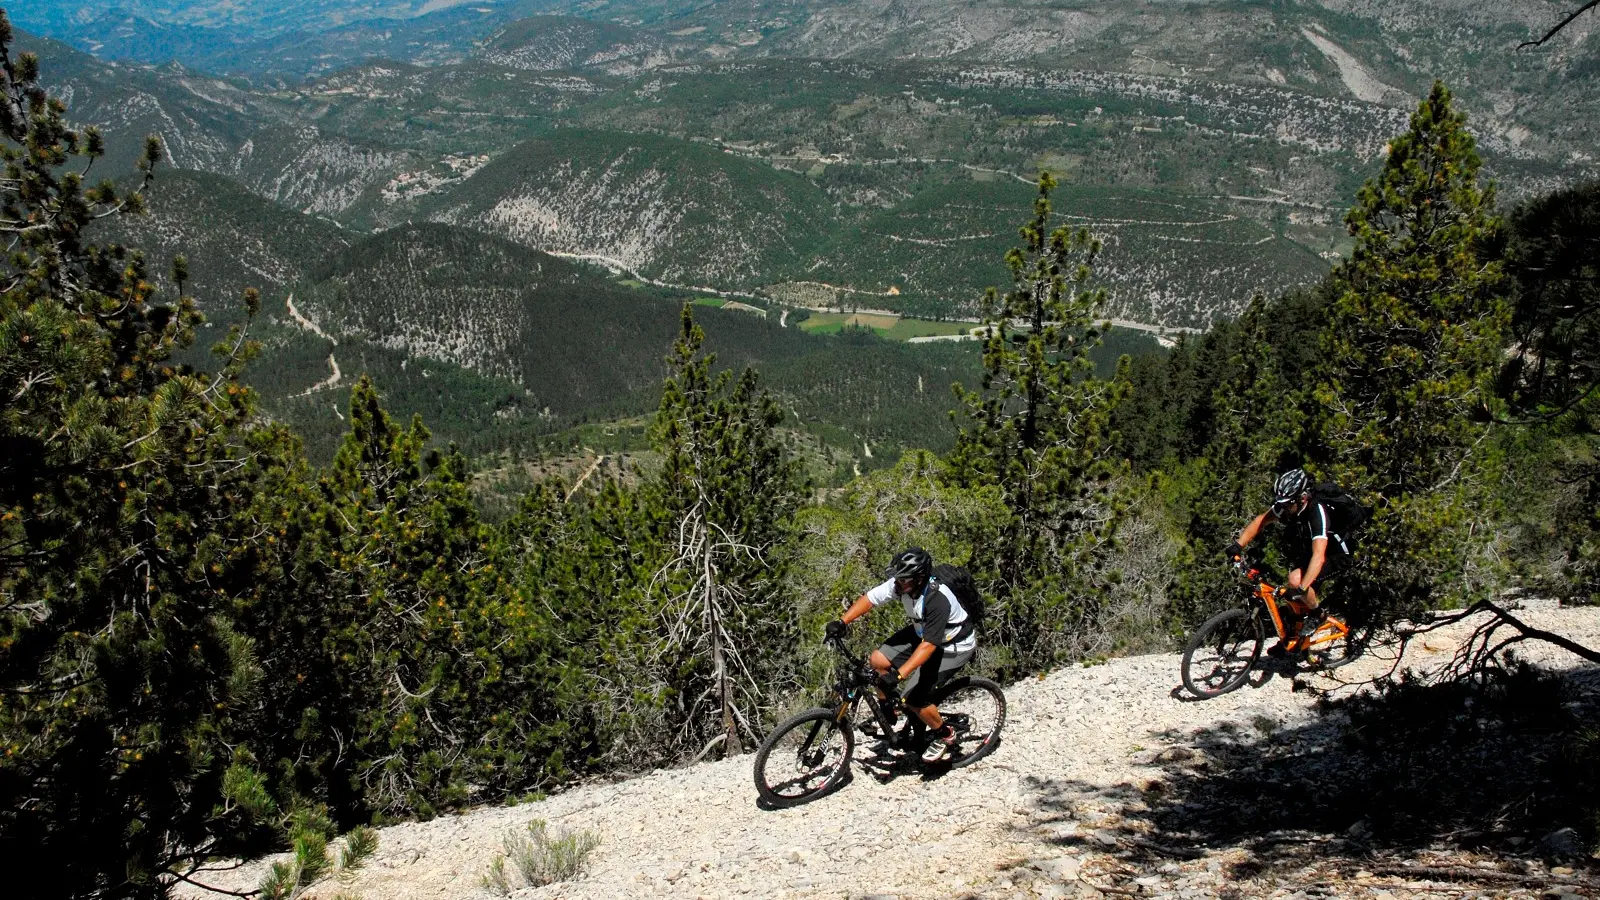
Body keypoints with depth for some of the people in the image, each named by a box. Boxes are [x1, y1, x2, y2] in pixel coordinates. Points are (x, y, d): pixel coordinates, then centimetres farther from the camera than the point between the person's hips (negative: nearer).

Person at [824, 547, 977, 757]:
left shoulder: (938, 600, -38)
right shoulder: (901, 584, -19)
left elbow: (929, 645, -40)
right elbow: (869, 598, -12)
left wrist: (898, 675, -44)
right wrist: (842, 622, -24)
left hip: (954, 645, -7)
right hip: (923, 631, 7)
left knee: (914, 698, -14)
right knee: (878, 660, -7)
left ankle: (945, 735, 12)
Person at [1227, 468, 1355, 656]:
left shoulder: (1317, 512, -36)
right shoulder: (1286, 506, -16)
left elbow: (1319, 556, -45)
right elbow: (1260, 521, -7)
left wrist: (1302, 588, -55)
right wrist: (1238, 545, -21)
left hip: (1335, 557, -7)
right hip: (1306, 552, 7)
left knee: (1296, 580, -29)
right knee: (1294, 599, 2)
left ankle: (1318, 614, -2)